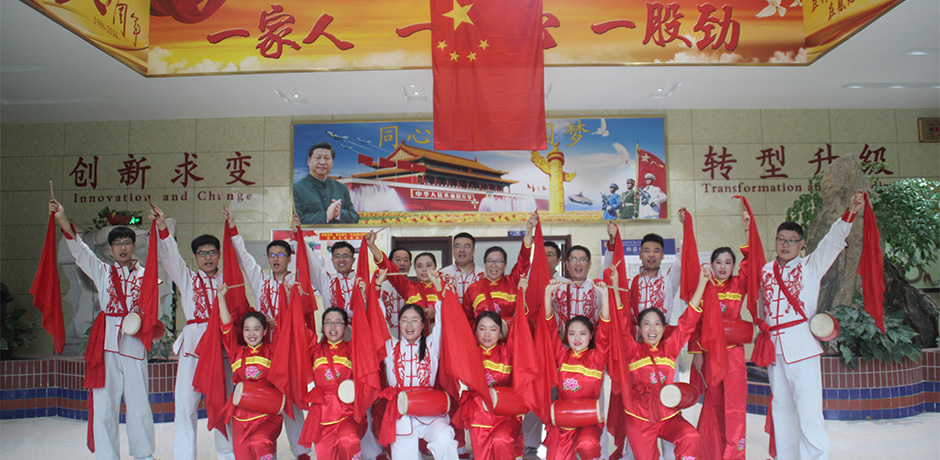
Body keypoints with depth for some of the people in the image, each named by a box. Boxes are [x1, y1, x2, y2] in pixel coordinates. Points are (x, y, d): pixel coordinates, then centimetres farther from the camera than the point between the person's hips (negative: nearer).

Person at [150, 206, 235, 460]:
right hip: (193, 343, -1)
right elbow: (170, 257, 0)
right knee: (186, 402, -5)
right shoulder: (187, 278, 12)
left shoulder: (227, 279, 17)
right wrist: (162, 229, -11)